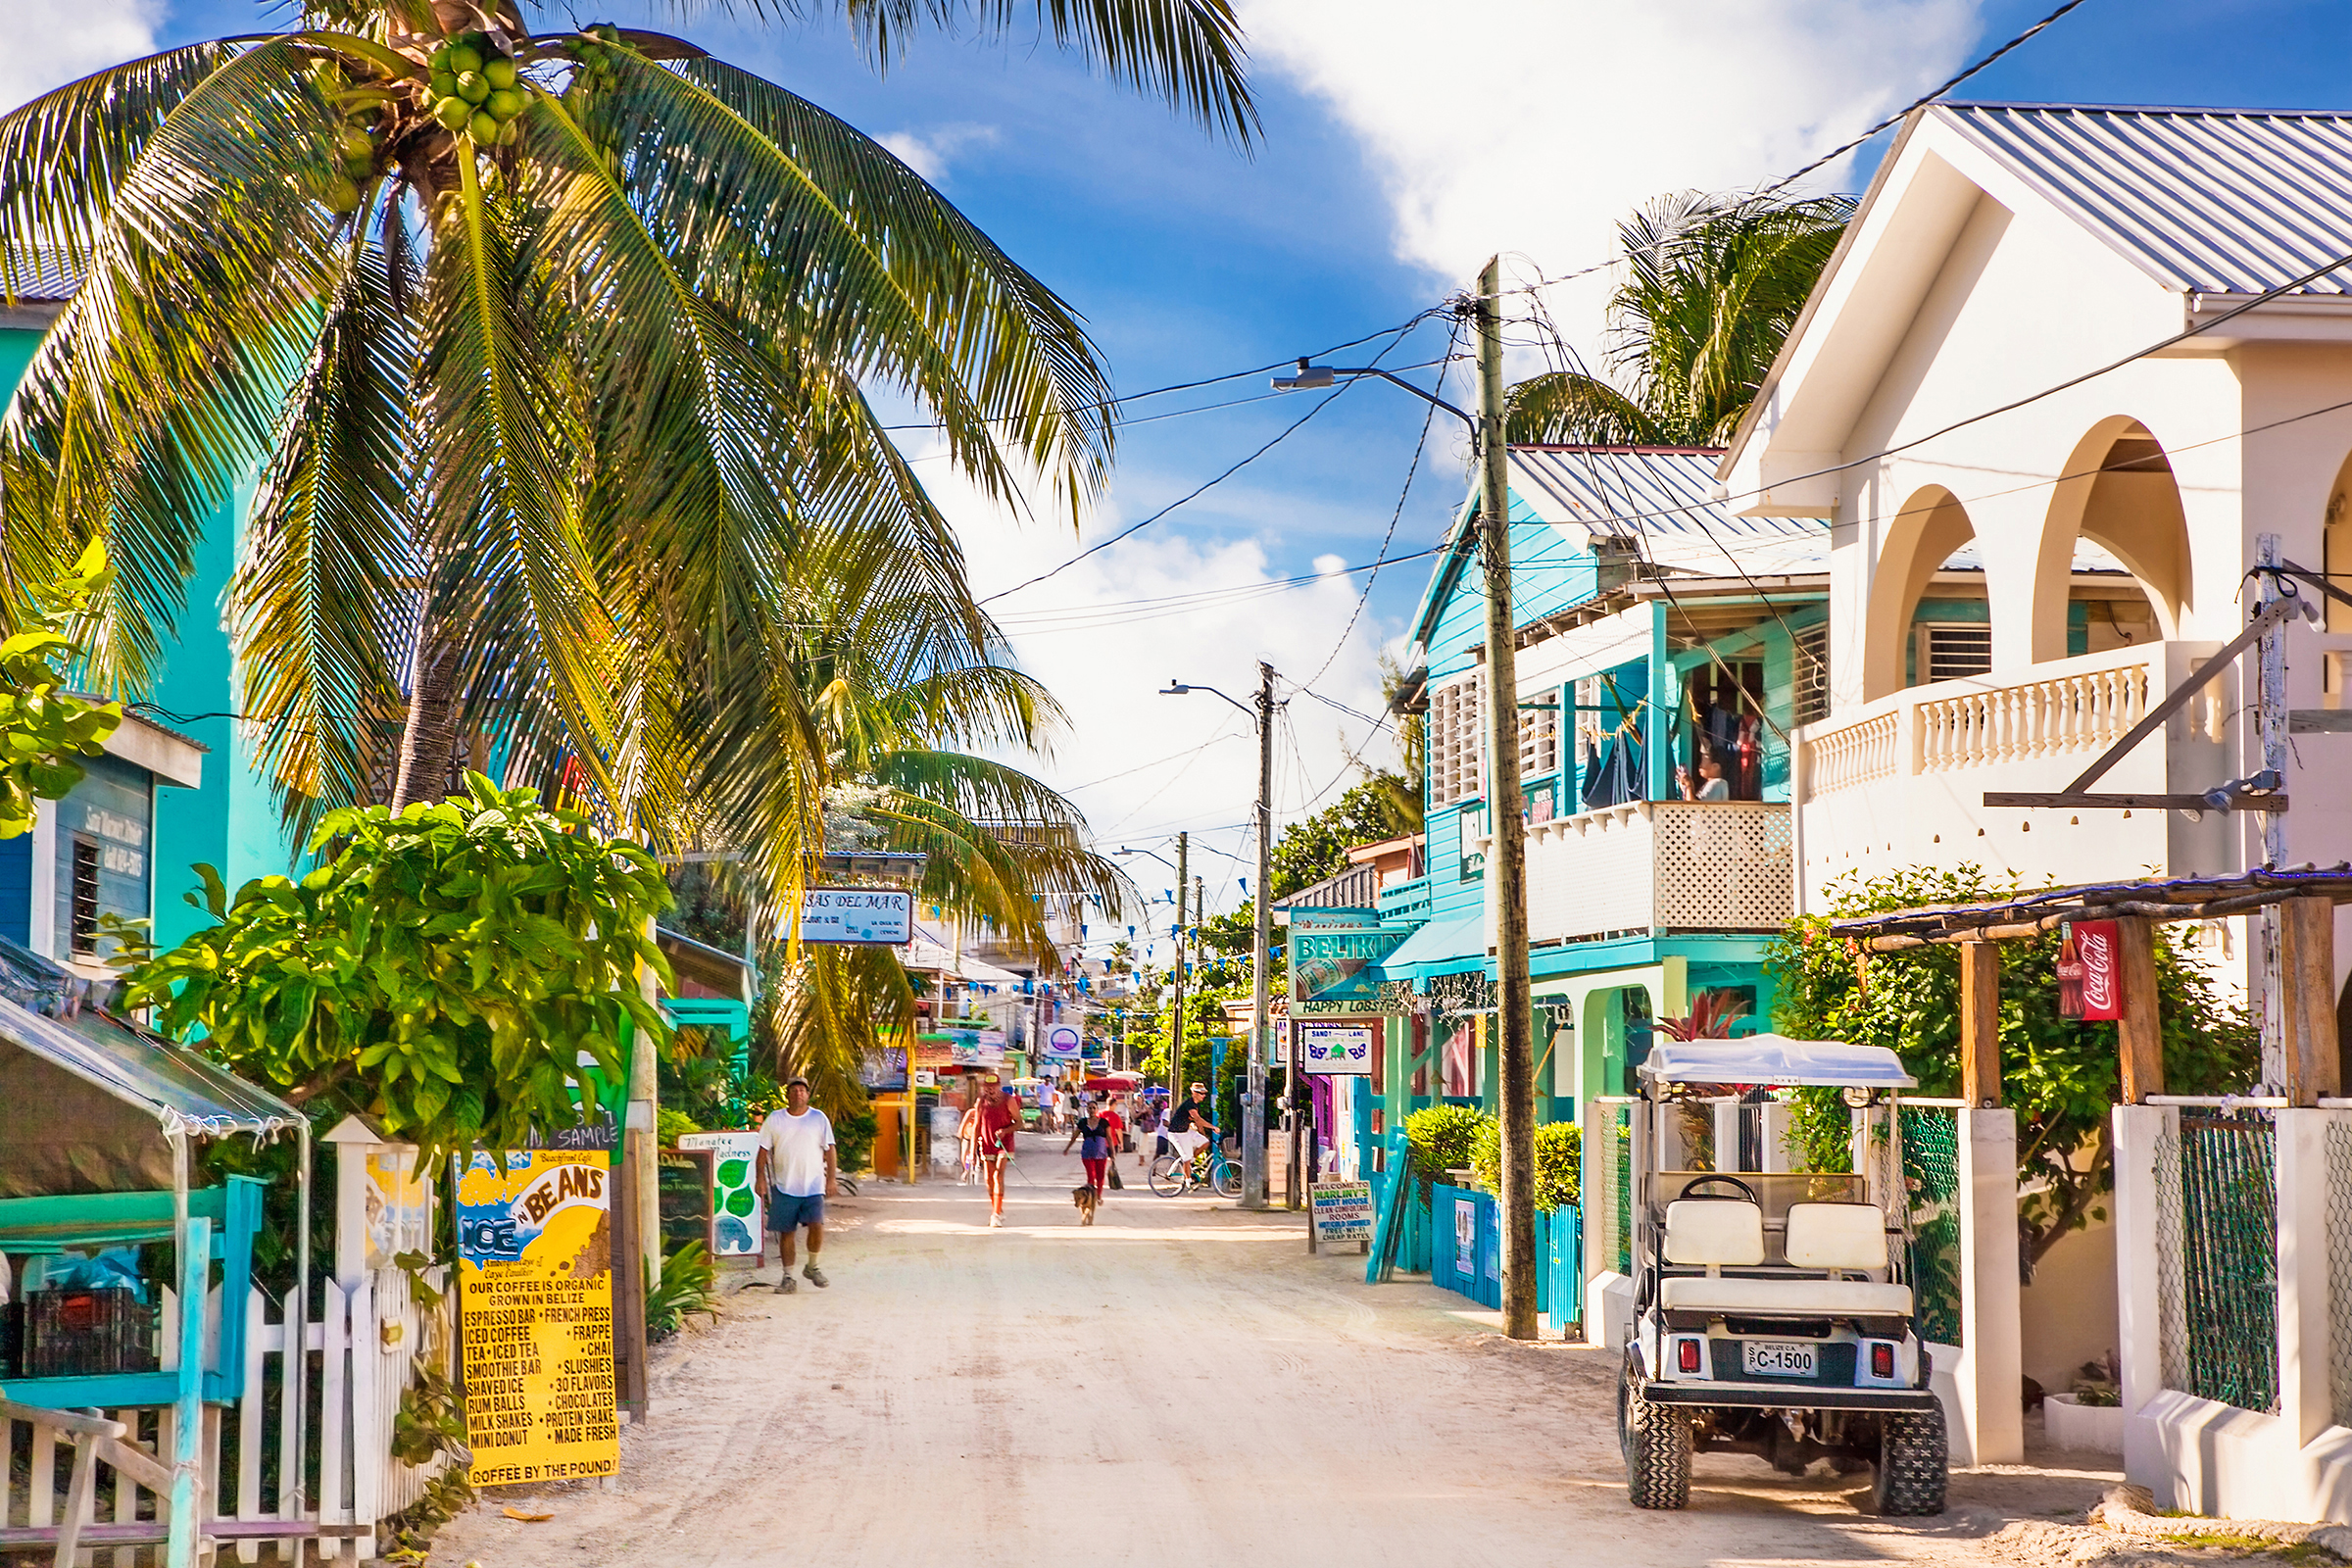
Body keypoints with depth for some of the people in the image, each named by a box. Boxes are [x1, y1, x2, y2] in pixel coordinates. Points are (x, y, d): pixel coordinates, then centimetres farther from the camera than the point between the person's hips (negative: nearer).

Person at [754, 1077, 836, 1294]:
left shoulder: (819, 1118, 6)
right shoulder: (774, 1119, 7)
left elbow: (829, 1150, 6)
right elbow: (764, 1150, 8)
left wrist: (831, 1179, -1)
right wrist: (761, 1177, 0)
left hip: (813, 1185, -1)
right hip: (784, 1185, 1)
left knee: (816, 1225, -15)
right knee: (786, 1231, 2)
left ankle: (812, 1267, 8)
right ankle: (788, 1277, 11)